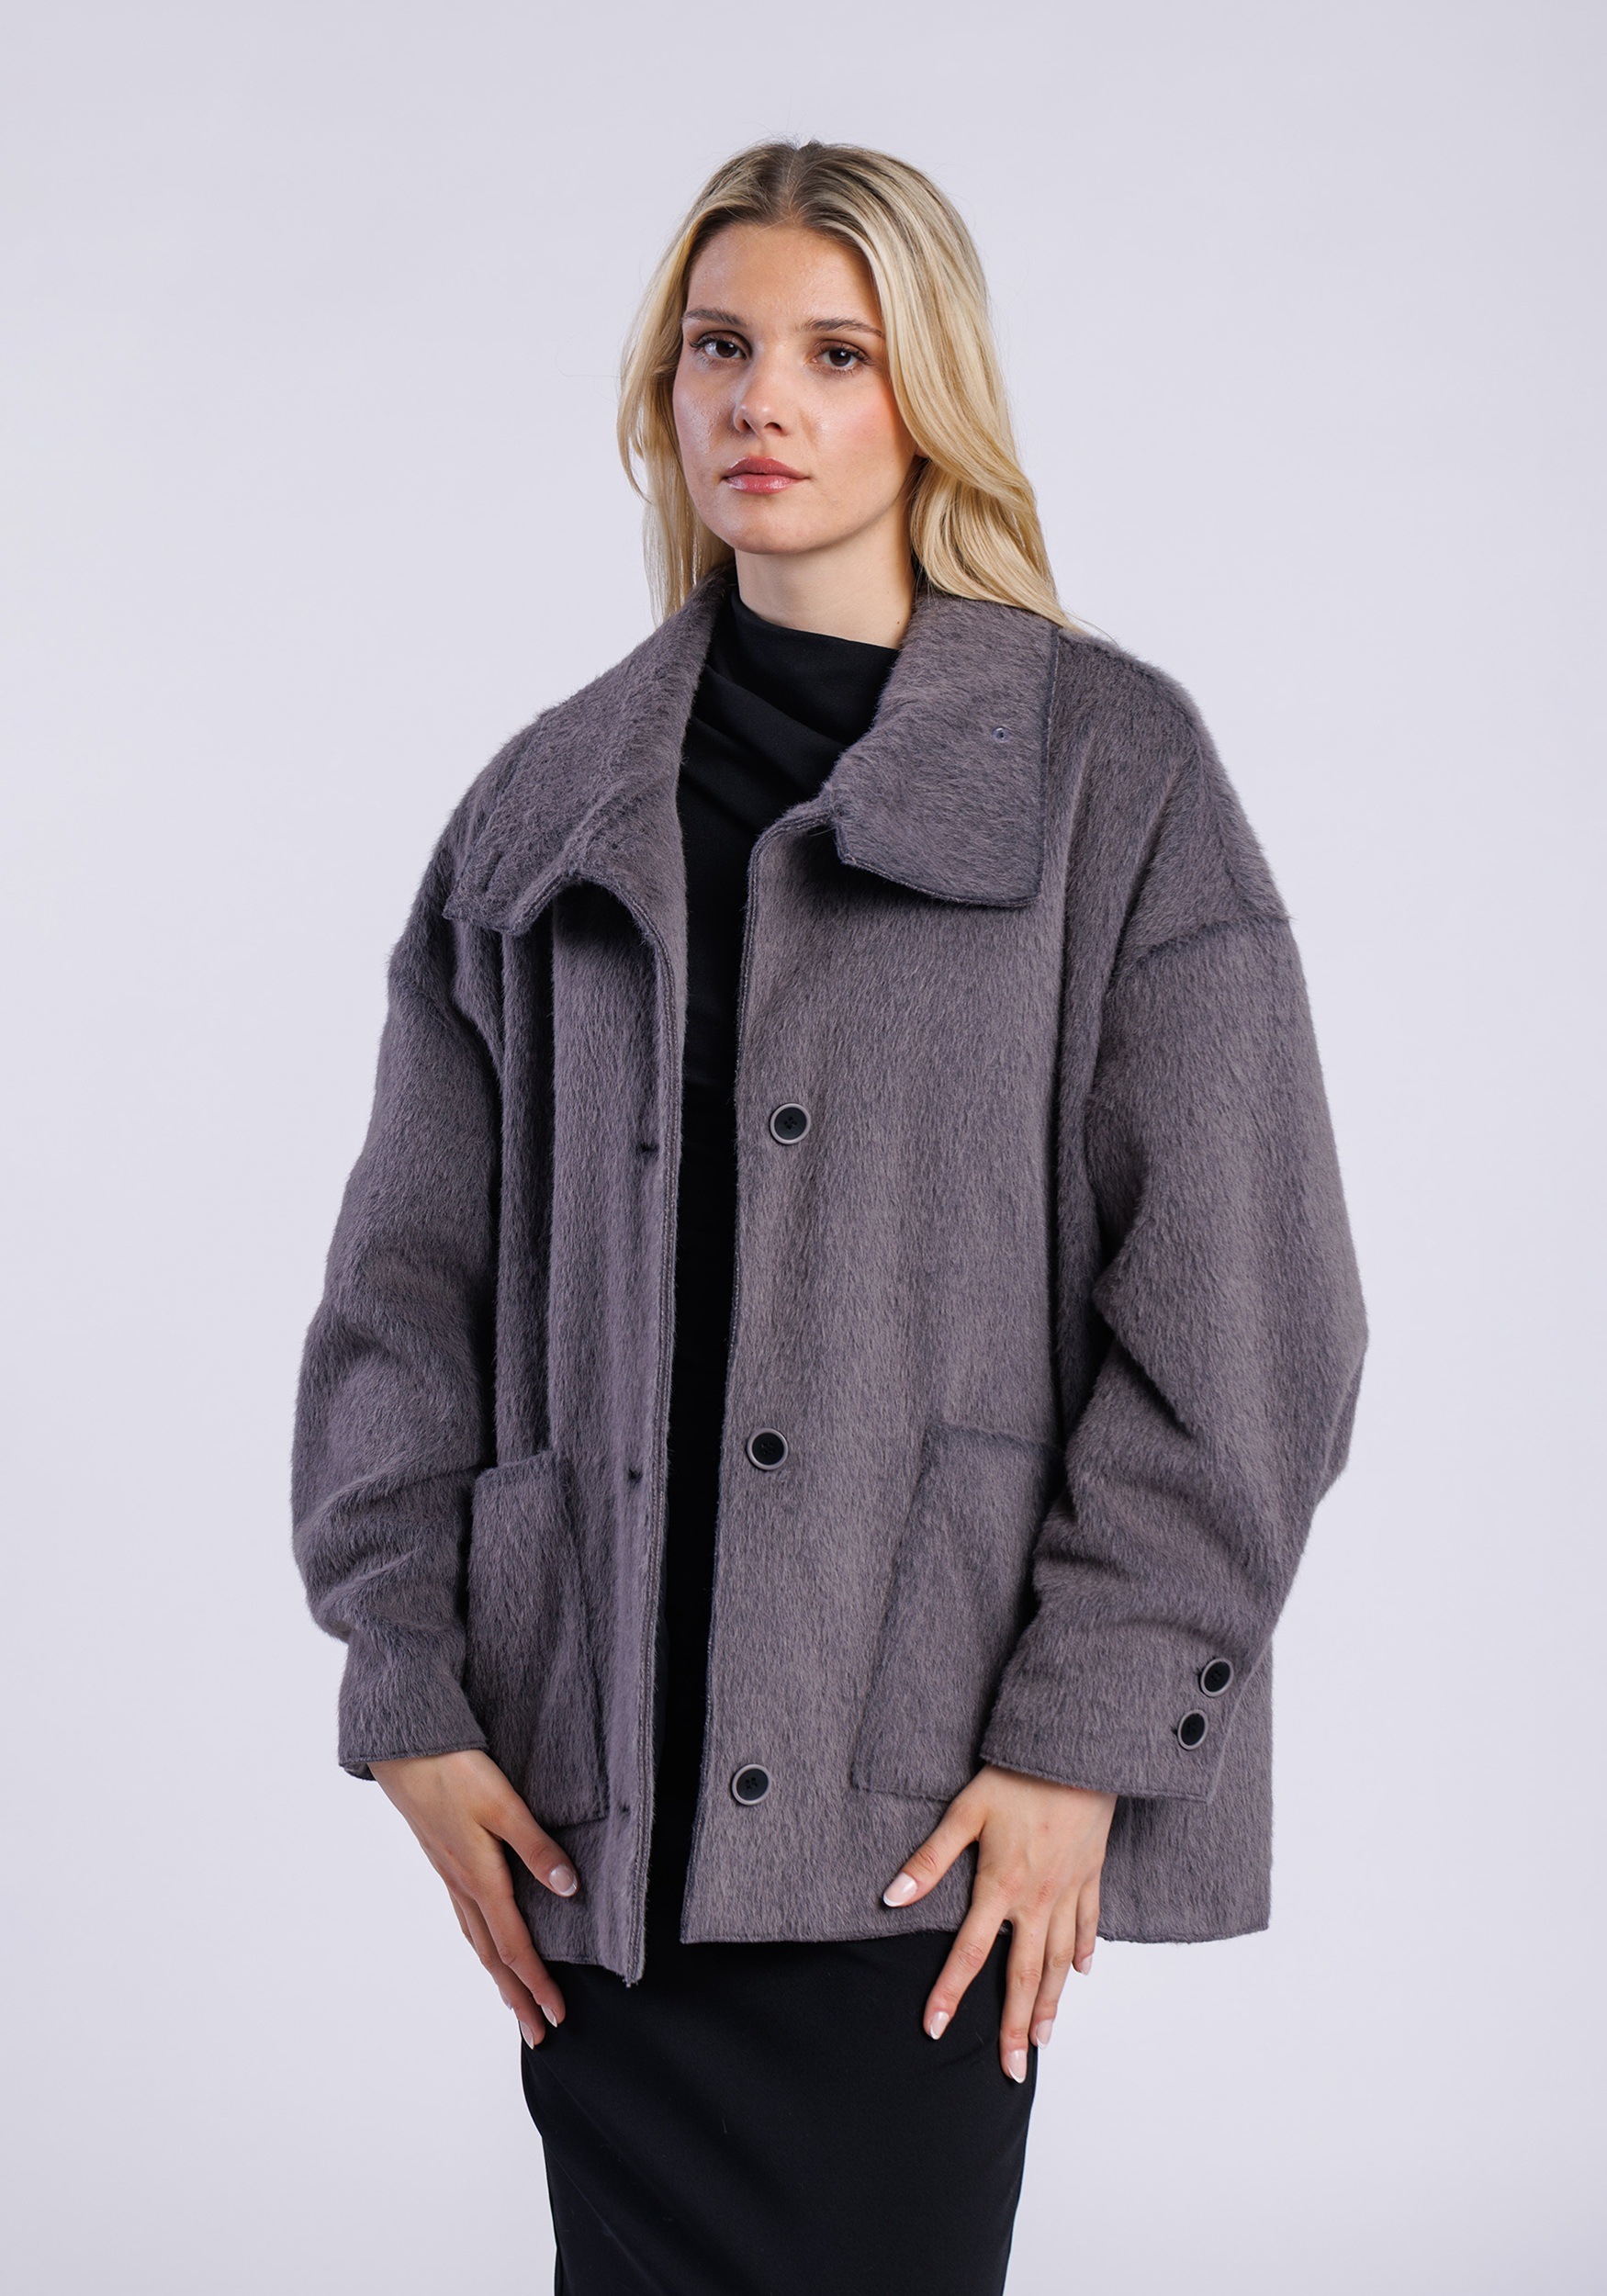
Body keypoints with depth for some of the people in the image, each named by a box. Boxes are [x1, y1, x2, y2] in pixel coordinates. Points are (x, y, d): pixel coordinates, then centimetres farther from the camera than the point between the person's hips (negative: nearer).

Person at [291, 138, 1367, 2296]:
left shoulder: (1113, 767, 2)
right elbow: (409, 1284, 11)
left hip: (926, 1790, -3)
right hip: (595, 1783, 3)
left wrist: (1083, 1732, -9)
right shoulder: (548, 804, 12)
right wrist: (409, 1695, 2)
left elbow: (1242, 1303, -3)